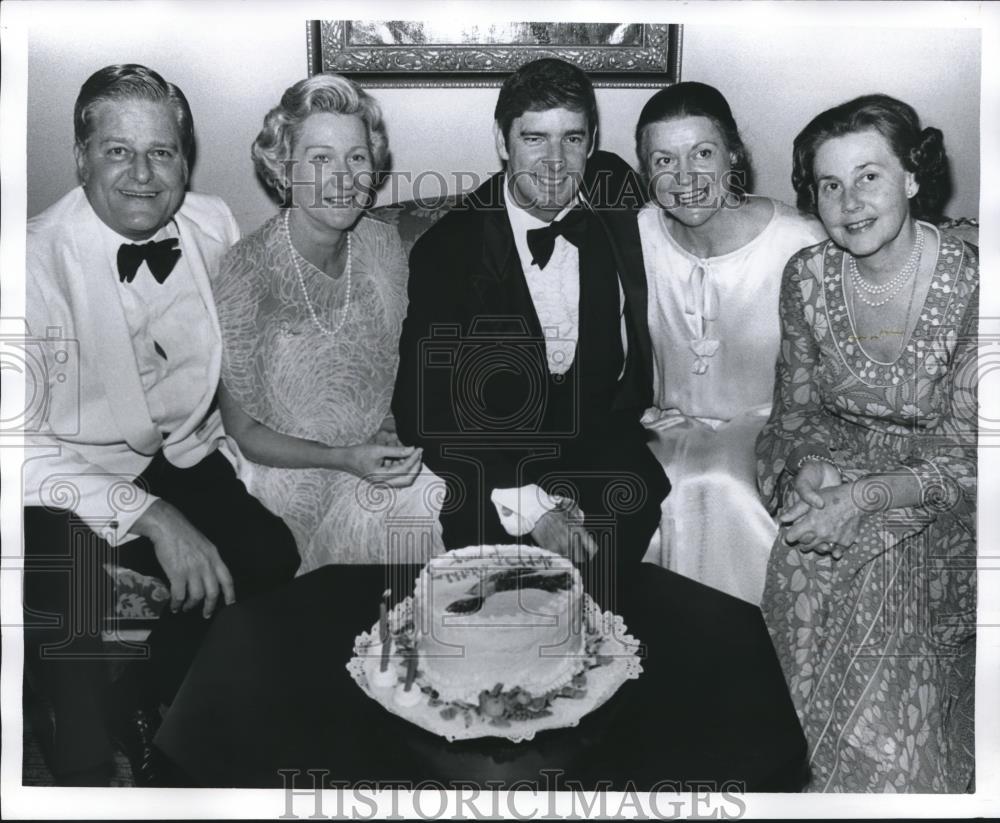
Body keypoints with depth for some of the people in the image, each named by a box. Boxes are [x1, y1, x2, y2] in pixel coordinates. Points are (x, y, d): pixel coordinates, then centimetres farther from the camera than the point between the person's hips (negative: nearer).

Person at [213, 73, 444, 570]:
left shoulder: (384, 245, -3)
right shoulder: (246, 272, -18)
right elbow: (241, 431, -10)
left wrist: (395, 433, -7)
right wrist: (344, 458, -22)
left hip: (385, 450, 5)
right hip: (292, 467, -4)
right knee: (373, 512, -25)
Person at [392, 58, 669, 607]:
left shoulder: (616, 196, -1)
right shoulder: (445, 251, -11)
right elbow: (424, 410, -13)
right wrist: (528, 505, -23)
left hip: (610, 446, 3)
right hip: (495, 469, -3)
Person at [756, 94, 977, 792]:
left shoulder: (973, 285, -17)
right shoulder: (808, 275, -5)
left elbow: (968, 459, -14)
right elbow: (797, 408, 5)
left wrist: (862, 498, -27)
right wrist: (811, 467, -17)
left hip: (938, 495, -3)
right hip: (834, 462, 3)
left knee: (882, 584, -28)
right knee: (808, 572, -24)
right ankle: (800, 761, 1)